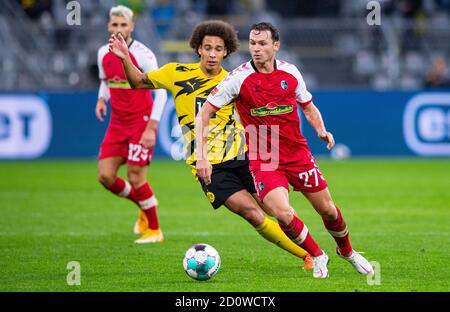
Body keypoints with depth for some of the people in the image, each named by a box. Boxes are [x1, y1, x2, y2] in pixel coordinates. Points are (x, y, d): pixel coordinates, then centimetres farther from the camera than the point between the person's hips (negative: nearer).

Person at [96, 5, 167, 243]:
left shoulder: (143, 55, -15)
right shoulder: (104, 54, 4)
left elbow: (161, 92, -13)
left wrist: (151, 128, -20)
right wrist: (101, 99, 0)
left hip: (140, 122, -6)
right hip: (117, 123, 6)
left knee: (136, 178, -8)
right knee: (105, 176, -2)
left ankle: (154, 231, 10)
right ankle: (144, 205, 25)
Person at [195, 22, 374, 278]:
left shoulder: (290, 73, -1)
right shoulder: (239, 78, -11)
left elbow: (309, 107, 15)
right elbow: (204, 114, -9)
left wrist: (321, 130, -5)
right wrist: (202, 156, -17)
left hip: (298, 154, 3)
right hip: (263, 160, -3)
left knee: (328, 209, 8)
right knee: (283, 213, -22)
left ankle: (347, 251, 38)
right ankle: (317, 257, 4)